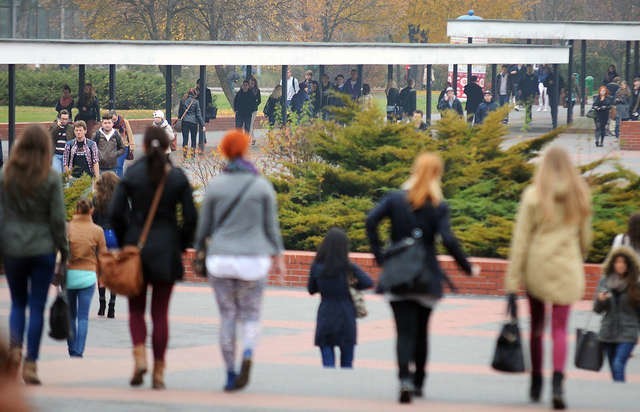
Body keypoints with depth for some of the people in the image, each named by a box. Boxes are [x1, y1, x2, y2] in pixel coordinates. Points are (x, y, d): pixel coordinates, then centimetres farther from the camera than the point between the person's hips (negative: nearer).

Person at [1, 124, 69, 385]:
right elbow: (58, 219, -6)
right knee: (37, 306, 4)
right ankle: (31, 363, 0)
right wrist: (63, 249, 5)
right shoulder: (51, 178, -7)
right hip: (42, 248, -1)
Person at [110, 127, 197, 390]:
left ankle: (140, 357, -11)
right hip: (166, 252, 1)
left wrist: (124, 243, 6)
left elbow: (115, 213, -6)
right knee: (160, 312, 7)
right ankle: (158, 372, 5)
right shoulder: (177, 177, -2)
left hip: (136, 246, 0)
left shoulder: (132, 174, -4)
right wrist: (182, 245, 10)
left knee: (136, 308, 12)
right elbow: (191, 217, -3)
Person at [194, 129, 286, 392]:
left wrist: (200, 251, 20)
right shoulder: (263, 186, -2)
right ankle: (248, 353, -20)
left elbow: (204, 225, 6)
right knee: (251, 316, 10)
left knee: (227, 316, 10)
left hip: (220, 260, 1)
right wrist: (278, 256, 11)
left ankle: (230, 374, 7)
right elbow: (271, 226, 1)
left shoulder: (215, 186, 0)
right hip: (253, 260, -1)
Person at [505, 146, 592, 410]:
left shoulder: (533, 196, -6)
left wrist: (512, 280, -5)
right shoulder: (580, 196, 1)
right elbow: (585, 238, 12)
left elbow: (520, 241, -7)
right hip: (567, 269, 1)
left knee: (537, 326, 17)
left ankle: (536, 382, 25)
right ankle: (558, 383, -22)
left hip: (536, 267, -1)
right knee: (560, 329, -1)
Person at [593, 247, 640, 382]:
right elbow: (597, 309, 7)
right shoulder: (605, 281, 4)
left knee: (618, 365, -18)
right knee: (614, 369, 9)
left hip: (627, 333, -3)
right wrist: (600, 300, -13)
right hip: (608, 333, 4)